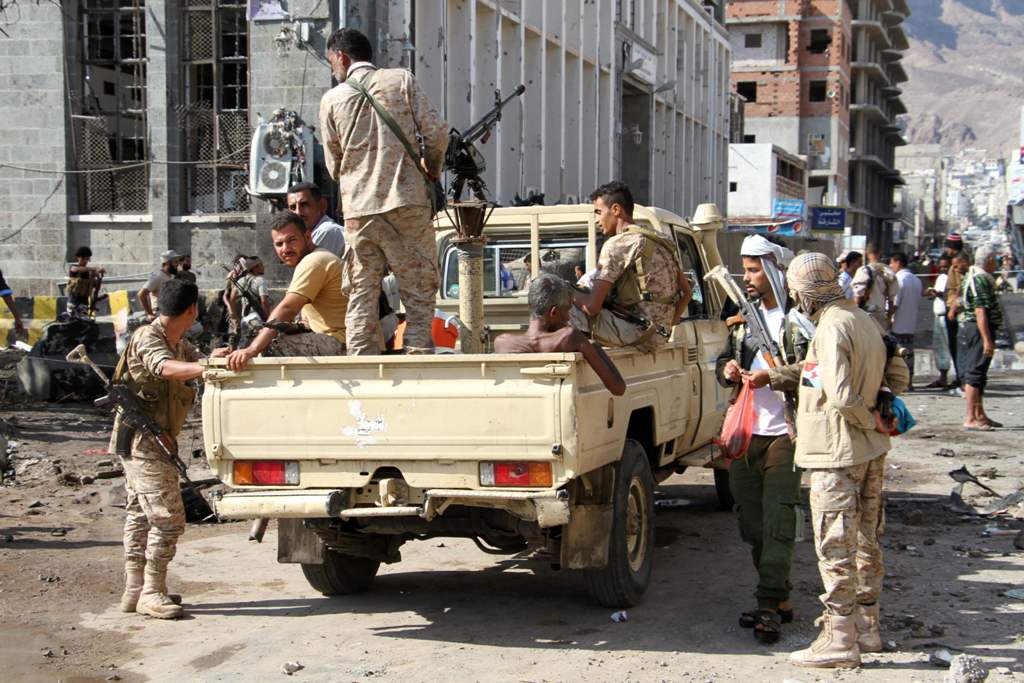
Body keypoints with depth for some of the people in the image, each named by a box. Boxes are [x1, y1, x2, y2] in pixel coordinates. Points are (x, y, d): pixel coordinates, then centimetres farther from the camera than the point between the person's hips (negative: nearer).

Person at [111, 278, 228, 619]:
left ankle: (134, 590, 19)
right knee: (168, 518, -11)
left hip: (154, 441, 10)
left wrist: (211, 359, -12)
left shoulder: (179, 344, 15)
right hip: (142, 440, -10)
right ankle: (152, 593, -6)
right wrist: (206, 367, -50)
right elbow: (165, 368, -35)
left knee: (140, 515, 13)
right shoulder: (147, 338, -16)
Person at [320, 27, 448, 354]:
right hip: (408, 204, -1)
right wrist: (432, 171, 15)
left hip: (358, 209, 1)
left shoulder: (332, 100, 5)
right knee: (420, 293, 4)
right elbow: (437, 133, -3)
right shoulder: (402, 80, 2)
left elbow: (334, 165, 12)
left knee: (361, 298, 7)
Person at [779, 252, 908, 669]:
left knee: (835, 547, -3)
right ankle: (867, 628, 25)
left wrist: (869, 419, -10)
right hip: (872, 450, 9)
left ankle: (840, 639, 0)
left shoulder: (831, 328, -18)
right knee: (864, 542, 16)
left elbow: (841, 397, -28)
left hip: (838, 452, -9)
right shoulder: (862, 319, 10)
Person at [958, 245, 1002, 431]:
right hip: (978, 331, -11)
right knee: (975, 374, -9)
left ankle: (979, 415, 25)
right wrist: (987, 340, -25)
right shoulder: (981, 279, -17)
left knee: (978, 375, 16)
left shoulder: (970, 277, 16)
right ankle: (970, 419, -10)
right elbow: (980, 311, -23)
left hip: (966, 329, 11)